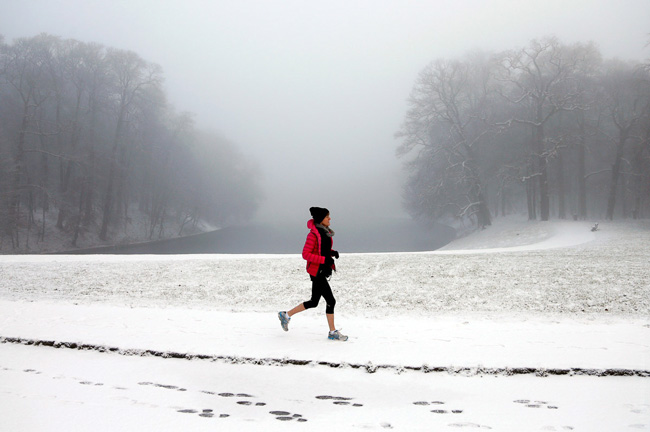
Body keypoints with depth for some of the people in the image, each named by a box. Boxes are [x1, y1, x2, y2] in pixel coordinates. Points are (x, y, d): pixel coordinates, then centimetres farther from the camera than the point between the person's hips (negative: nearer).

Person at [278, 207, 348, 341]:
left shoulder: (326, 232, 11)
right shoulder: (313, 234, -16)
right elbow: (306, 254, -19)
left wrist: (332, 252, 2)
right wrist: (324, 259, -24)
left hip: (323, 271, 10)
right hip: (316, 271, -10)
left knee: (314, 302, 14)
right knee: (331, 301, -7)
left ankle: (286, 315, 24)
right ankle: (332, 332, 2)